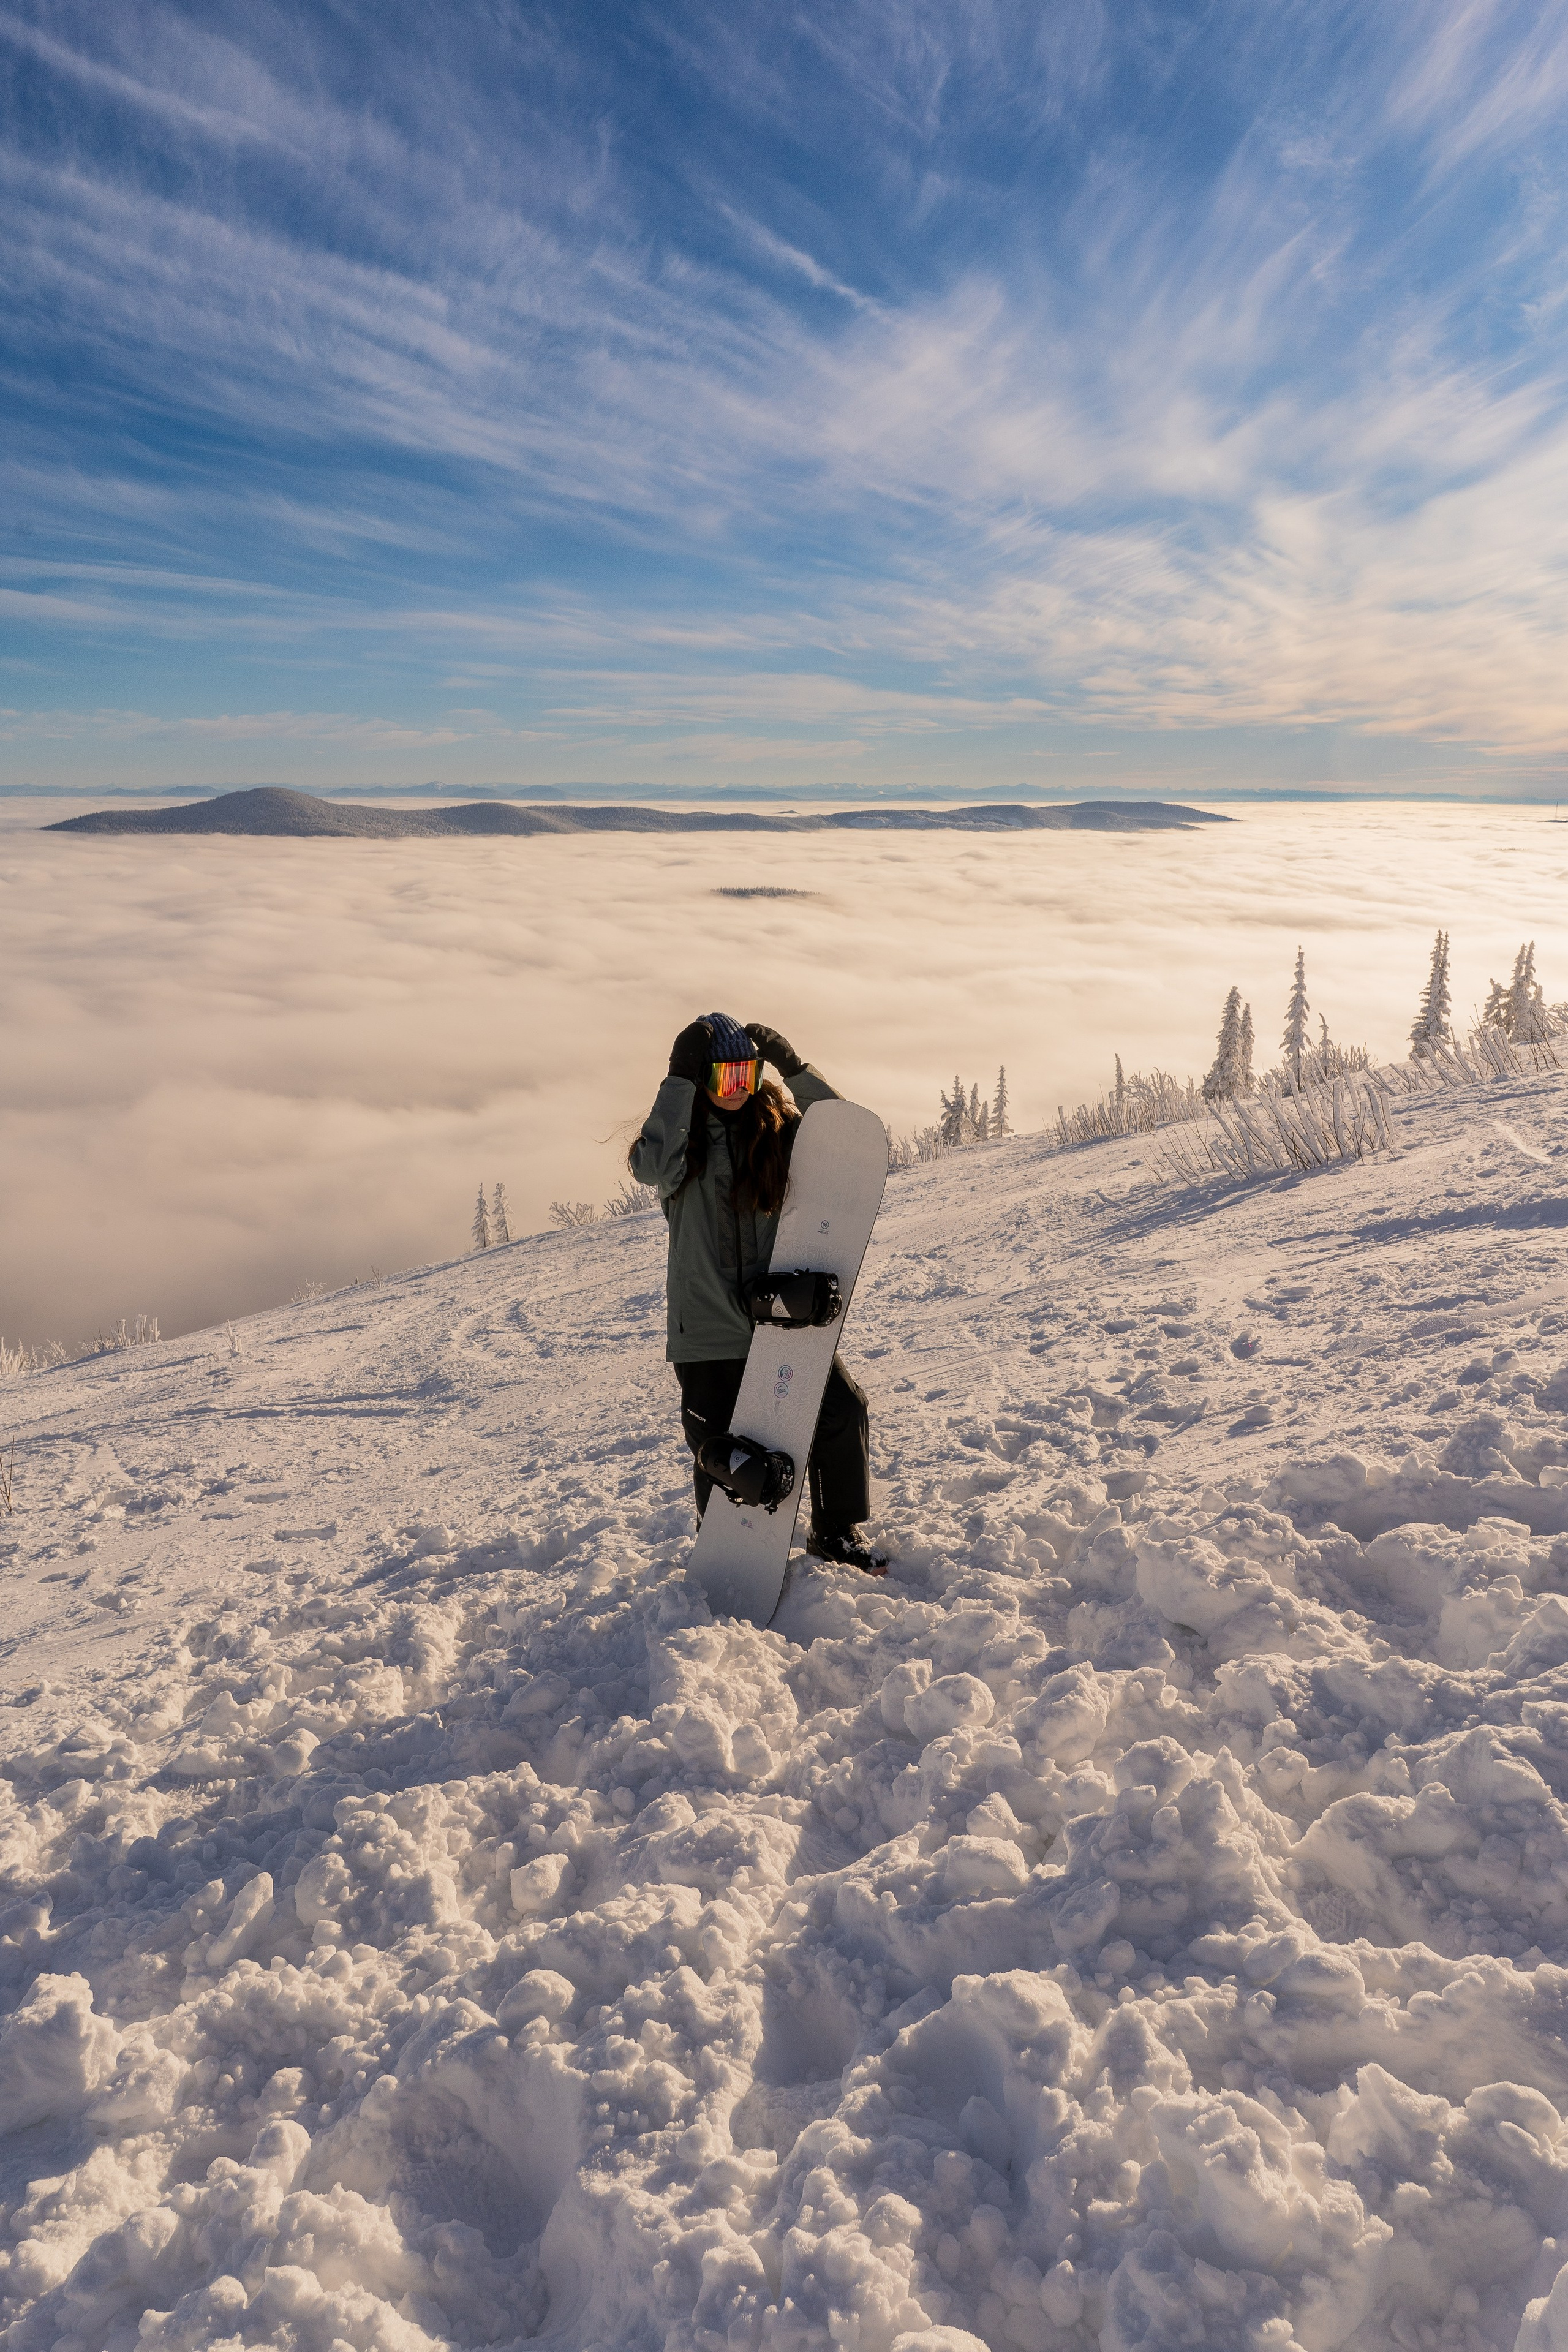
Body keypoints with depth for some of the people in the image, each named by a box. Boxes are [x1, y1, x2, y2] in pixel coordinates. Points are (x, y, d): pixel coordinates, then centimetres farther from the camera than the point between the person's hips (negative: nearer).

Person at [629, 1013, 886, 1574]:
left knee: (843, 1409, -2)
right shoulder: (679, 1129, -4)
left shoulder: (774, 1122, 3)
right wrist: (679, 1081, -24)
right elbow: (655, 1169, -26)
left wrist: (795, 1067, -14)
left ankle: (836, 1532, 21)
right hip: (709, 1323, -2)